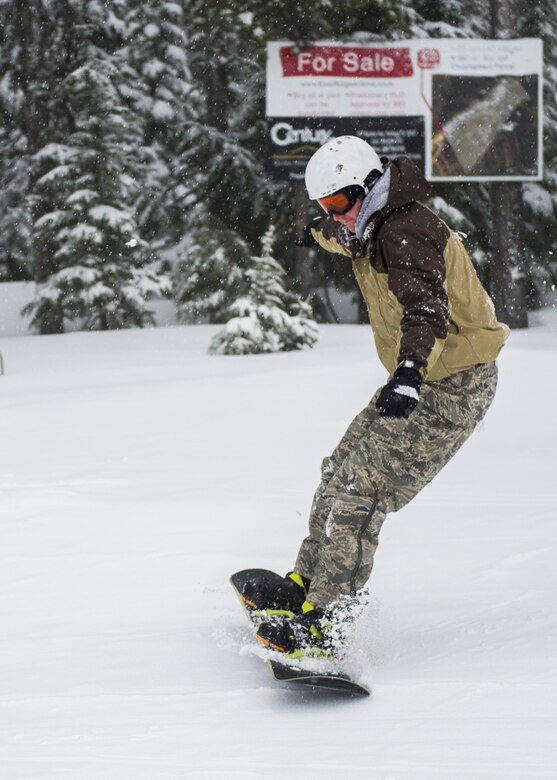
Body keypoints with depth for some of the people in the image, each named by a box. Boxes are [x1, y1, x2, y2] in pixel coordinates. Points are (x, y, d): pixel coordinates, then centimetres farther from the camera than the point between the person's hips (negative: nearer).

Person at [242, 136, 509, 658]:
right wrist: (320, 234, 56)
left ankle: (322, 622, -14)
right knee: (342, 472, 13)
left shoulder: (406, 234, -24)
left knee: (359, 492, -15)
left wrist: (410, 371, -58)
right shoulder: (373, 228, 6)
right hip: (420, 379, 10)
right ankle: (308, 584, 27)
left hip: (449, 389, -10)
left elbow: (427, 309, -41)